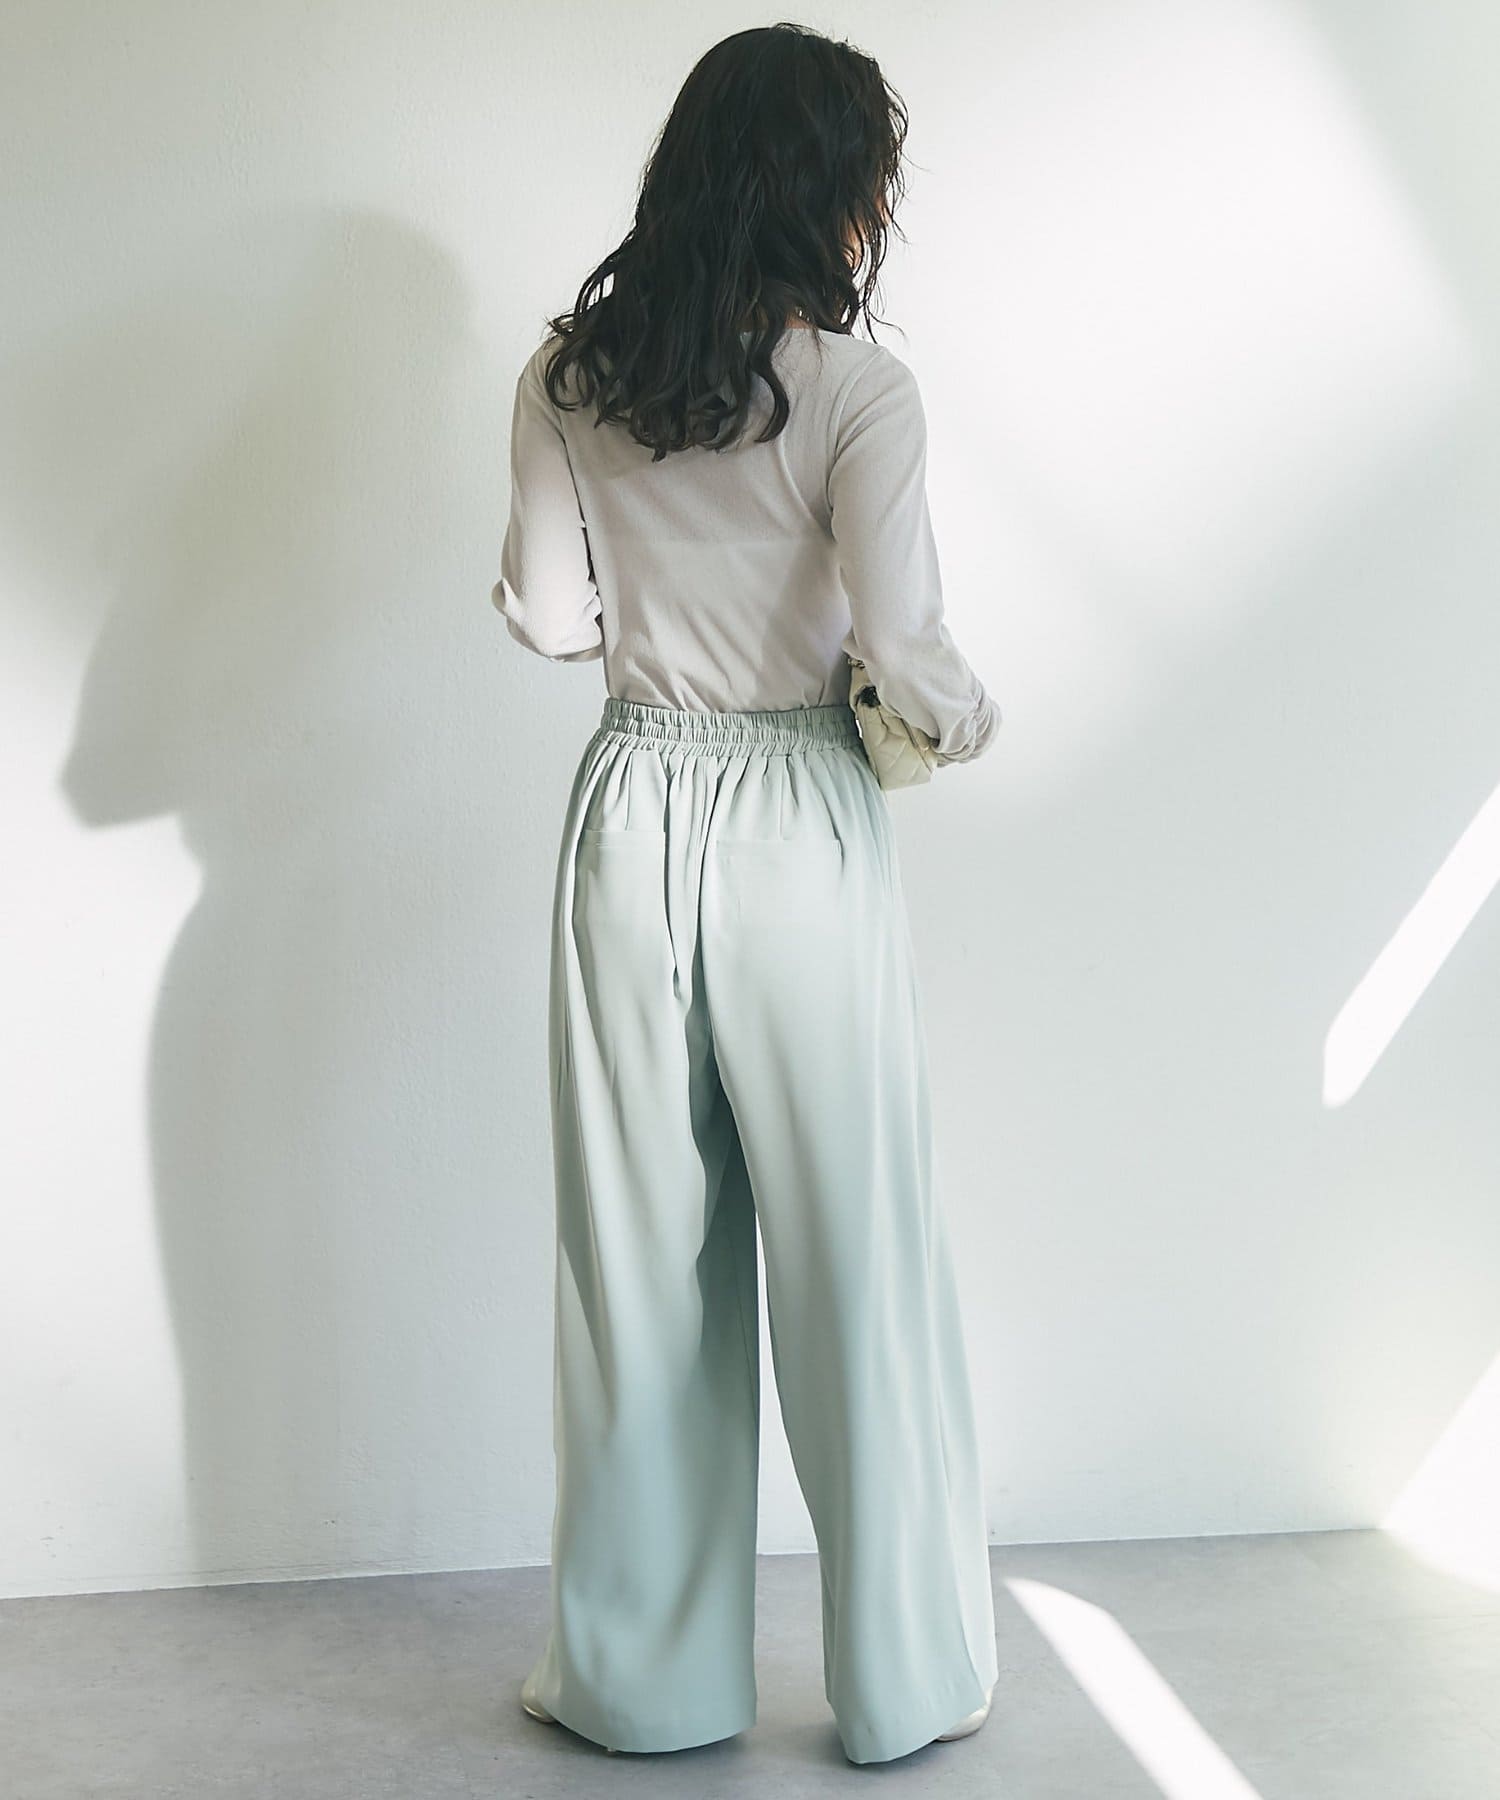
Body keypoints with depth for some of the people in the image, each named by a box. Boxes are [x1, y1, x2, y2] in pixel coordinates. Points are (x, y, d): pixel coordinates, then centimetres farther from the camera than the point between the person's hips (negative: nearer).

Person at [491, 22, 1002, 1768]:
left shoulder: (569, 375, 1)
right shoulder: (856, 388, -12)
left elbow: (546, 611, 3)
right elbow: (901, 645, -16)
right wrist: (967, 713, 4)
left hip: (631, 817, 4)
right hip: (800, 831, -3)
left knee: (641, 1248, 12)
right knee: (856, 1247, 7)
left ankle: (641, 1671, 24)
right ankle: (904, 1681, 21)